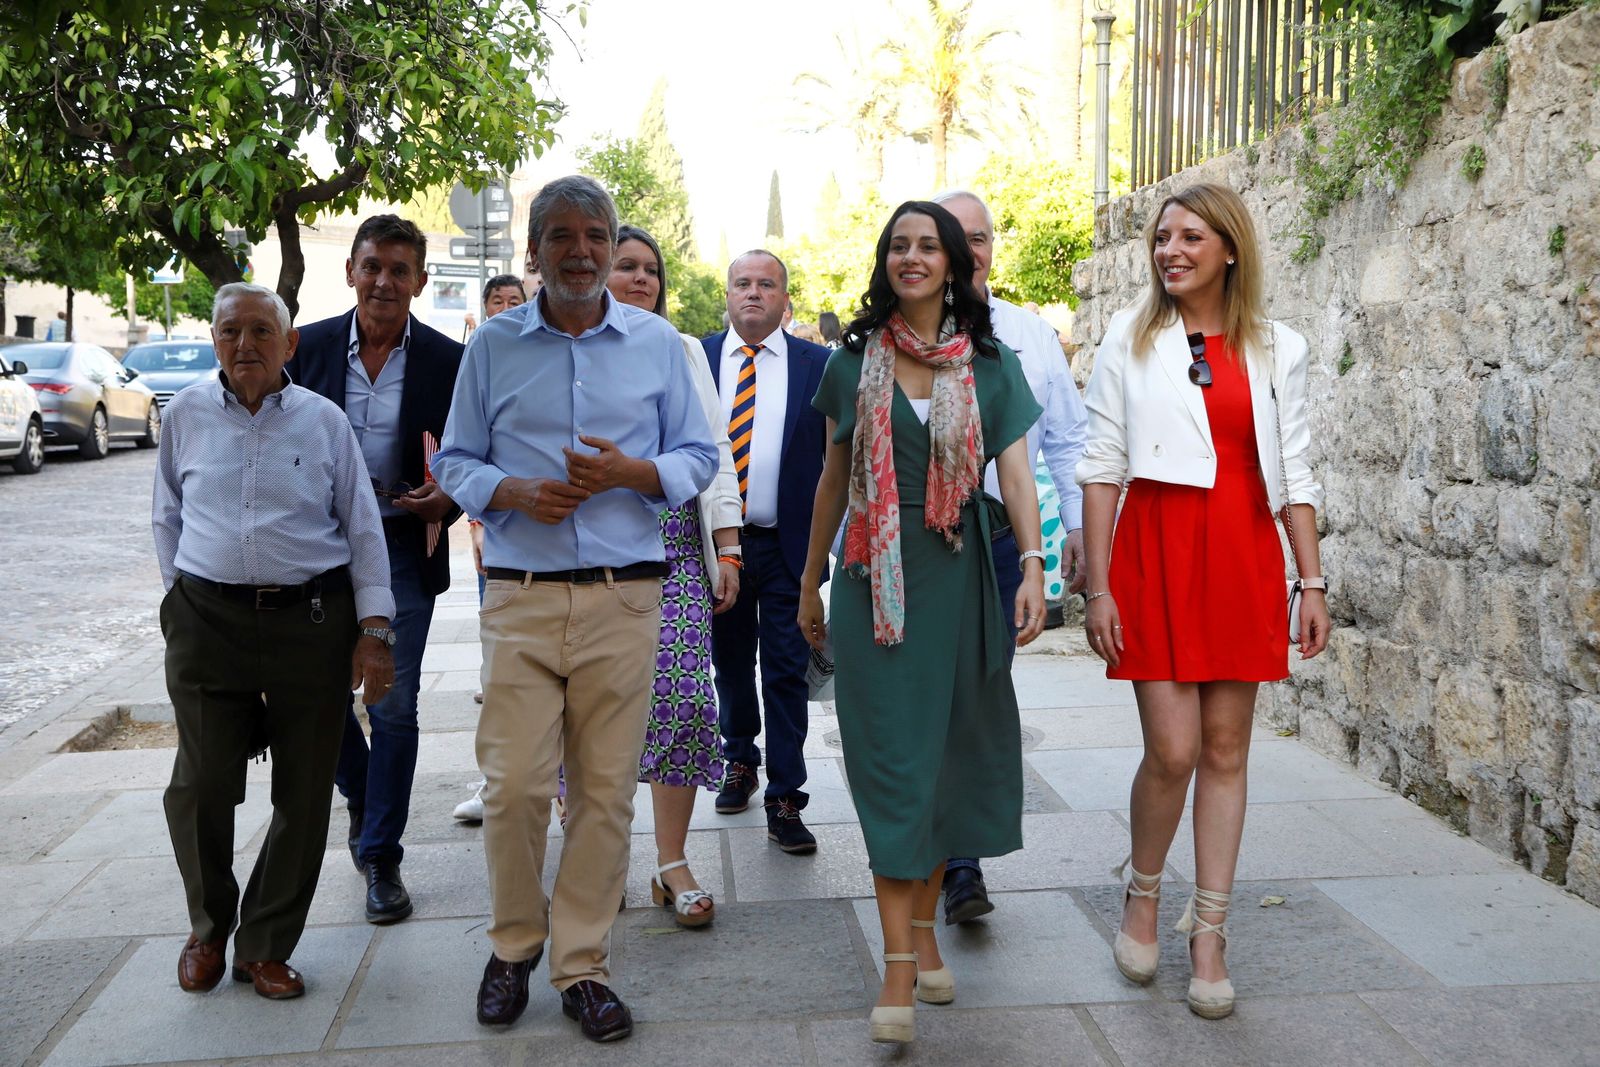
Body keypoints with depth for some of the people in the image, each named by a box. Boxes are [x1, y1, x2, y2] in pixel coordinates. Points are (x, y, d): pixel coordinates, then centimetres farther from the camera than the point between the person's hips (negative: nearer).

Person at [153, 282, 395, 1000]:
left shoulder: (324, 421, 3)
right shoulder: (185, 417, 6)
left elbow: (363, 530, 4)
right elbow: (166, 519, 17)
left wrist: (373, 630, -1)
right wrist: (183, 596, 11)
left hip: (312, 620, 0)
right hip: (208, 622, 1)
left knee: (304, 796, 4)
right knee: (201, 787, 3)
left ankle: (265, 946, 21)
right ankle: (208, 928, 30)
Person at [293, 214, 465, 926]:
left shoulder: (447, 361, -4)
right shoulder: (309, 347, 0)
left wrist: (447, 500, -17)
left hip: (404, 550, -2)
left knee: (394, 707, 1)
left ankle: (380, 856, 15)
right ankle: (363, 798, 39)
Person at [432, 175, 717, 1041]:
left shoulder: (657, 342, 9)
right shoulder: (492, 344, 8)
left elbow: (699, 456, 10)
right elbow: (455, 461, 10)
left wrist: (633, 472, -10)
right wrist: (514, 493, -10)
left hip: (624, 596, 1)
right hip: (520, 597, 0)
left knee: (606, 790, 3)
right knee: (513, 784, -4)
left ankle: (581, 966, 18)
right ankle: (513, 946, 21)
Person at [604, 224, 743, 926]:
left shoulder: (684, 352, 16)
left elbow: (714, 453, 13)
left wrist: (728, 549, 6)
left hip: (676, 549, 2)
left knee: (682, 696, -8)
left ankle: (672, 864, 2)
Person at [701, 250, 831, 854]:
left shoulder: (816, 364, 0)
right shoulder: (696, 359, 3)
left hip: (789, 543, -2)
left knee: (785, 670, 0)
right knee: (730, 662, 16)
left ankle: (784, 800, 7)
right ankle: (740, 763, 37)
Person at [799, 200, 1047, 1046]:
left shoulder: (991, 365, 6)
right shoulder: (854, 361, 7)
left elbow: (1015, 473, -1)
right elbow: (833, 478, 12)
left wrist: (1033, 567, -14)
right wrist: (810, 584, 13)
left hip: (958, 577, 1)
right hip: (874, 577, -1)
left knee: (947, 753, 7)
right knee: (890, 760, -3)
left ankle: (923, 925, 24)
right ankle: (898, 967, -2)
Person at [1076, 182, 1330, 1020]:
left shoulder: (1275, 349, 8)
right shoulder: (1130, 340, 3)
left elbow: (1294, 472, 9)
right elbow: (1101, 467, 0)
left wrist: (1313, 583, 2)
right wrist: (1098, 587, -5)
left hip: (1243, 558, 2)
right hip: (1155, 552, -2)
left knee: (1225, 750, 5)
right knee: (1172, 752, -7)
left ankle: (1208, 934, 16)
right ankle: (1142, 895, 21)